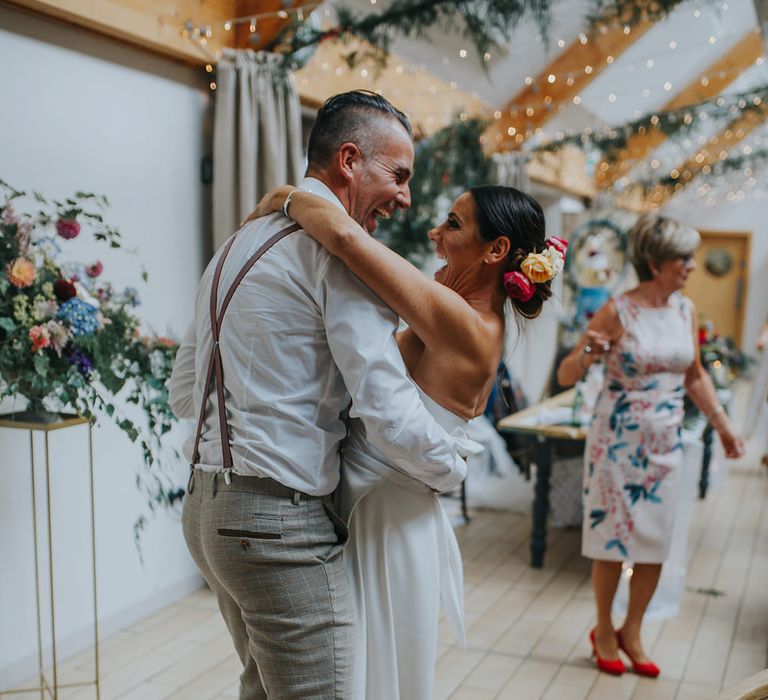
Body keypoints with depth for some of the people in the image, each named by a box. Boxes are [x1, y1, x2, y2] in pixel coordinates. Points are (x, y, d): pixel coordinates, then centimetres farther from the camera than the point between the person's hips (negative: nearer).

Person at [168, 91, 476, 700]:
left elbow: (183, 390, 19)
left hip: (206, 506, 10)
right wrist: (453, 469, -2)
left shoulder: (239, 244, 15)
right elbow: (389, 413, -20)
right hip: (281, 519, -10)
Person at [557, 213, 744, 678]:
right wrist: (588, 355, -31)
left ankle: (632, 632, 28)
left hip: (666, 443, 5)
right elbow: (565, 376, -11)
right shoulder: (618, 312, -13)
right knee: (613, 538, 6)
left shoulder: (686, 309, 2)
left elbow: (695, 376, 15)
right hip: (619, 441, -5)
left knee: (656, 542, 9)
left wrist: (724, 426, 10)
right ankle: (604, 630, 26)